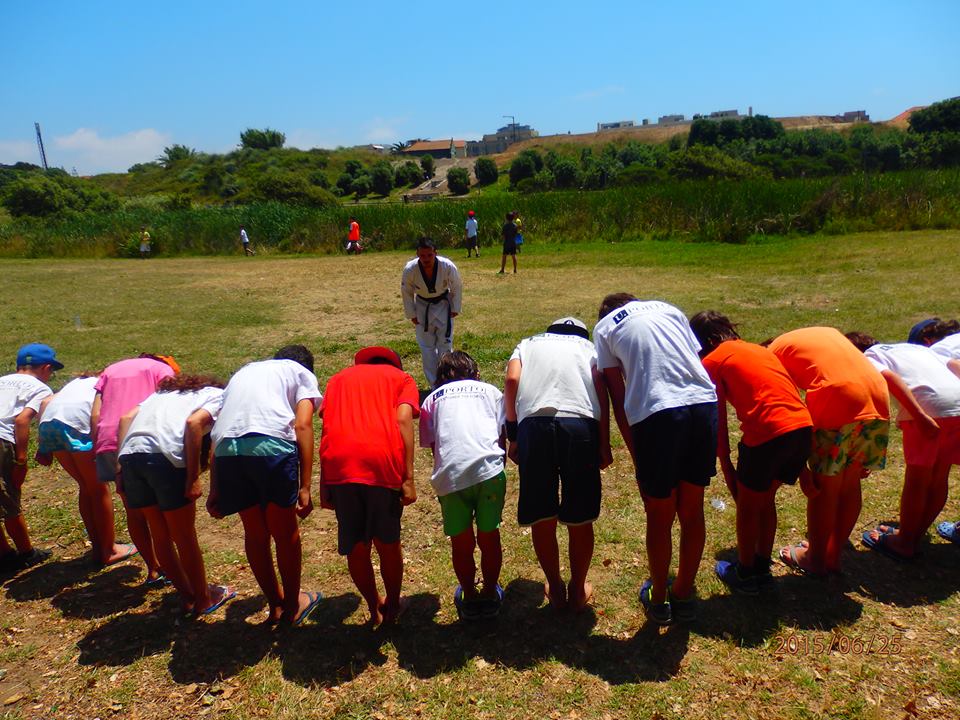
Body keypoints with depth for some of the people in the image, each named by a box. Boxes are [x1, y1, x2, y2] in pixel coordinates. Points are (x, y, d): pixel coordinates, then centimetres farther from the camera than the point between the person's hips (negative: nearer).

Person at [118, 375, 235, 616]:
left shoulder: (167, 390, 31)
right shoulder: (220, 395, 13)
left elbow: (126, 418, 18)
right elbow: (194, 422, -8)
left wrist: (122, 464, 15)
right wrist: (193, 479, -8)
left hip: (130, 454, 6)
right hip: (165, 457, -6)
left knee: (160, 535, 20)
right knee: (185, 537, 12)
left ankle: (187, 596, 35)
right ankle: (204, 600, 29)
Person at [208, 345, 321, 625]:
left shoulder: (244, 371, 35)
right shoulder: (303, 373, 21)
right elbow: (302, 426, 3)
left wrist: (215, 489, 25)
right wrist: (305, 487, 0)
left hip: (227, 450, 4)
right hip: (272, 445, -4)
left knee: (255, 533, 21)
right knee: (285, 532, 17)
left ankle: (275, 605, 38)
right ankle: (292, 606, 34)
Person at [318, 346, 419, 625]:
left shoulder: (339, 377, 26)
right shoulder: (402, 378, 19)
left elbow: (326, 423, 13)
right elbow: (403, 420, 1)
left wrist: (324, 482, 13)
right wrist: (408, 477, -2)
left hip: (338, 463, 2)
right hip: (382, 462, -2)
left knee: (356, 545, 19)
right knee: (387, 541, 20)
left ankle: (374, 608, 35)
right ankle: (392, 606, 37)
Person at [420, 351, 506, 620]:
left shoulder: (432, 398, 24)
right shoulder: (491, 391, 24)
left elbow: (432, 445, 18)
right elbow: (502, 436, 18)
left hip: (449, 474, 0)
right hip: (489, 467, 0)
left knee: (461, 542, 18)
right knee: (489, 536, 19)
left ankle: (469, 598, 34)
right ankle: (490, 596, 34)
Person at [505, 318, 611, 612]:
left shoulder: (528, 343, 30)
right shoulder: (588, 346, 29)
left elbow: (511, 381, 10)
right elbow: (601, 388, 11)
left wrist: (513, 436, 14)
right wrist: (604, 444, 8)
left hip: (534, 424, 0)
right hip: (582, 424, 0)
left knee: (541, 517, 16)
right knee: (580, 518, 17)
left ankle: (555, 588, 32)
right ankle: (578, 589, 33)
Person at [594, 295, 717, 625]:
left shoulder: (605, 327, 17)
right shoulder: (669, 309, 26)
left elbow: (618, 399, 11)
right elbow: (696, 360, 21)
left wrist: (636, 455, 15)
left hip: (655, 414, -3)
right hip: (704, 403, 4)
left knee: (659, 518, 16)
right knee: (692, 512, 19)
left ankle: (658, 598, 35)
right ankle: (684, 594, 38)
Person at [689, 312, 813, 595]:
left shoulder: (711, 362, 5)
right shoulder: (760, 349, 24)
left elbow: (719, 424, 2)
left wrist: (728, 471, 11)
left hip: (767, 433, -6)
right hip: (804, 426, 7)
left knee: (747, 505, 17)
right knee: (765, 499, 26)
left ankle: (744, 574, 32)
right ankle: (762, 567, 39)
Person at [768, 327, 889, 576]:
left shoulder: (774, 352, 13)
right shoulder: (828, 332, 31)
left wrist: (801, 469, 6)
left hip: (839, 399, -6)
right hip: (878, 398, 6)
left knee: (823, 488, 12)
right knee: (850, 485, 20)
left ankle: (815, 560, 29)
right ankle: (833, 555, 35)